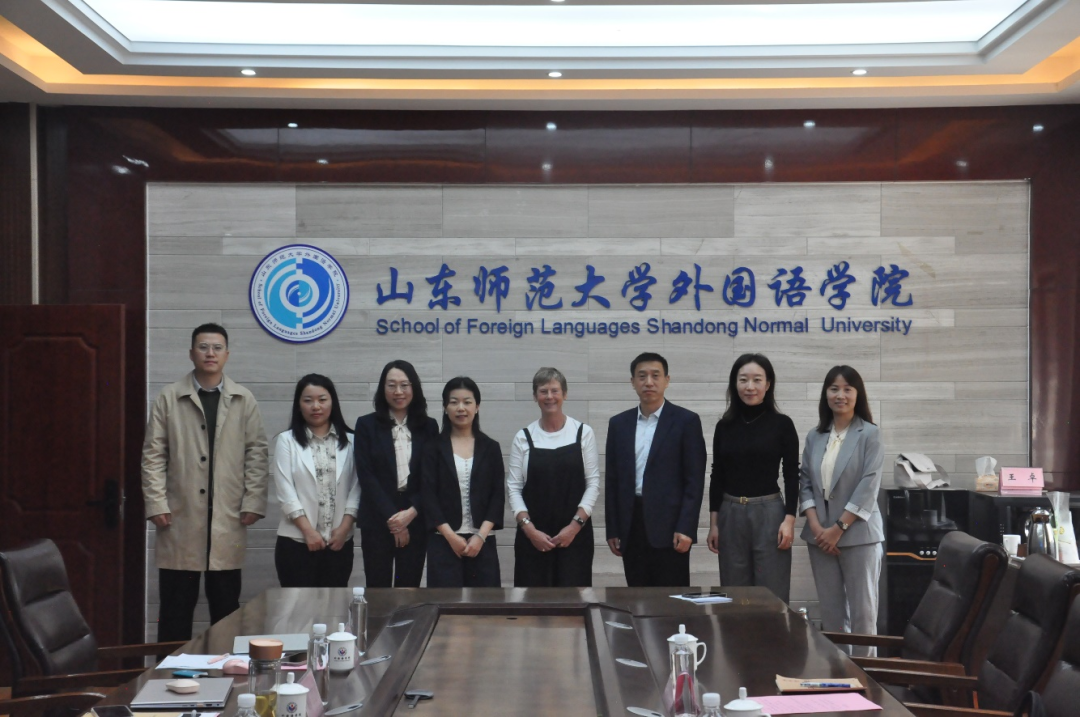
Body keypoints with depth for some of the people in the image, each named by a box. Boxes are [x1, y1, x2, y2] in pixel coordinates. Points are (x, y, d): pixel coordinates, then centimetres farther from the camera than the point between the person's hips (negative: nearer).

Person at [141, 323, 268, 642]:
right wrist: (157, 504, -4)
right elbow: (153, 456, 3)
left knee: (226, 605, 6)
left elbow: (256, 454, 6)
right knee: (176, 606, 4)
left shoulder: (244, 401, 7)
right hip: (181, 519, -1)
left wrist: (253, 503, -2)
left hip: (228, 519, 1)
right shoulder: (169, 398, 4)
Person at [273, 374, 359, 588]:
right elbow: (285, 491, -5)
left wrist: (344, 527, -7)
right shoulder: (287, 440, 1)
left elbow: (356, 487, 3)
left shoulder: (350, 441, 7)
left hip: (339, 541, 2)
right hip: (296, 541, -2)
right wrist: (308, 531, -11)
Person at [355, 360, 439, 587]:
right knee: (378, 589, 0)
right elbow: (366, 476, -3)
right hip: (377, 521, -1)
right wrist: (391, 517, -9)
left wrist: (411, 513, -10)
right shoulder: (367, 425, 3)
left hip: (416, 521, 1)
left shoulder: (428, 427, 8)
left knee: (409, 589, 1)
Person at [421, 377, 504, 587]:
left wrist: (481, 535, -8)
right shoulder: (433, 448, 5)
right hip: (443, 541, -1)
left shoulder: (490, 448, 9)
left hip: (482, 541, 1)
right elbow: (428, 495, -1)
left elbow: (497, 495, 4)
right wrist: (451, 536, -10)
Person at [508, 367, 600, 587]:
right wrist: (529, 529, -9)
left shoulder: (583, 433, 2)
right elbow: (514, 488, 2)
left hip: (575, 534, -1)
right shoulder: (523, 437, 4)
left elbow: (593, 483, 0)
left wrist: (575, 525, -10)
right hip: (533, 536, 1)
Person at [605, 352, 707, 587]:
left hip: (669, 524, -4)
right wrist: (612, 530, 6)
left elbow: (694, 480, -5)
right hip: (631, 524, 4)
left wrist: (685, 528, -13)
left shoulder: (686, 421, -1)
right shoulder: (619, 424, 11)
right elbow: (612, 480, 11)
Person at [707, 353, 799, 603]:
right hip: (731, 514, 3)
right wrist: (713, 522, 5)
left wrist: (789, 519, -11)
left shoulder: (782, 424, -2)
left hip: (769, 513, -3)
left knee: (773, 593, 0)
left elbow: (792, 476, -3)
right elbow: (717, 476, 8)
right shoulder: (725, 426, 6)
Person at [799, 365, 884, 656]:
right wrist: (815, 526, -6)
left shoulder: (869, 434, -4)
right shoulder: (815, 437, 10)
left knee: (862, 610, 0)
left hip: (858, 533, -4)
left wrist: (839, 528, -13)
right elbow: (805, 483, 7)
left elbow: (869, 487, -10)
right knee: (830, 610, 8)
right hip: (820, 534, 4)